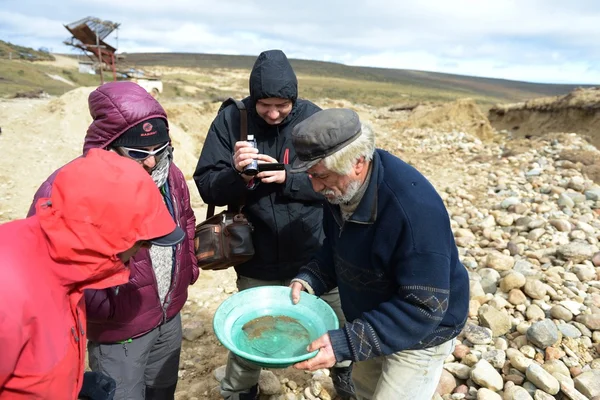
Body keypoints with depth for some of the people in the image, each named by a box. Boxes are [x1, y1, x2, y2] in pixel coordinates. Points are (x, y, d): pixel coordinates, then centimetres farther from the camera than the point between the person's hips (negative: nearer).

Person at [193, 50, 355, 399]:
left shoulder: (313, 118, -9)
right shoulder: (231, 119, -9)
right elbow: (207, 185, -9)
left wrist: (287, 178, -24)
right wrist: (238, 176, -29)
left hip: (316, 256, 1)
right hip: (257, 259, 0)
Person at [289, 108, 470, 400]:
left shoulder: (415, 210, -38)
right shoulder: (342, 188, -13)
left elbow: (423, 308, -33)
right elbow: (336, 249, 3)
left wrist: (347, 343, -37)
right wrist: (308, 280, -16)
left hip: (421, 331, -7)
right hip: (373, 321, 8)